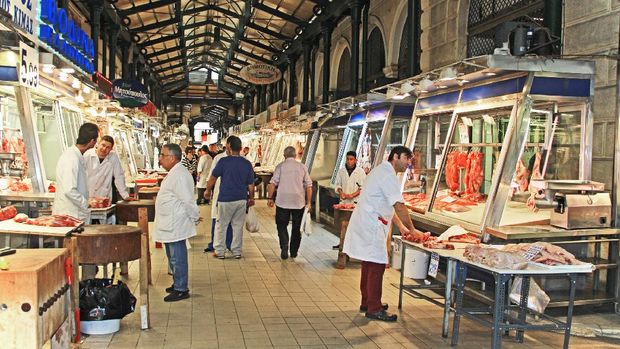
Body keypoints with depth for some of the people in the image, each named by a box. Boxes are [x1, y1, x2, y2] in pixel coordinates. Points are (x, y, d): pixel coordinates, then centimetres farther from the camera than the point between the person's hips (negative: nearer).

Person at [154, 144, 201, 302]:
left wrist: (195, 217, -13)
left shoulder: (180, 175, -21)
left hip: (175, 226, -11)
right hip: (170, 225, 11)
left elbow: (187, 200, -22)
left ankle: (181, 290, 8)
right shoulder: (173, 173, 13)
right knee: (173, 257, 20)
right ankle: (177, 283, 33)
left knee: (177, 258, -2)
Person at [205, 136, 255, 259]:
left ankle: (220, 251, 12)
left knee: (221, 226, 8)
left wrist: (208, 190, 14)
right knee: (238, 226, 12)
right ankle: (237, 251, 16)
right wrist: (251, 198, 20)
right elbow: (250, 185, 6)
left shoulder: (223, 161, -9)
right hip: (242, 199, 3)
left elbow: (213, 178, -3)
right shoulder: (247, 164, 2)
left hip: (225, 199, -3)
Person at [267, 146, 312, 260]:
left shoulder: (280, 166, -1)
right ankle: (294, 252, 19)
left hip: (283, 201, -2)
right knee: (297, 227, 13)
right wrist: (308, 202, 9)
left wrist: (270, 198, 0)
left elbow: (273, 183, -7)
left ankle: (284, 247, -10)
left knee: (282, 225, 8)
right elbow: (309, 186, 4)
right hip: (299, 202, 2)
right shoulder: (302, 167, 6)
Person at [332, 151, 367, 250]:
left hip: (355, 201, -4)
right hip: (343, 201, 4)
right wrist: (341, 193, -6)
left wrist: (352, 195, -14)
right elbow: (338, 184, 14)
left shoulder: (360, 171, -2)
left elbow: (363, 188, -3)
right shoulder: (341, 171, 9)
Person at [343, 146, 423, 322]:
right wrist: (411, 229, -11)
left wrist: (401, 227, 18)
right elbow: (399, 206, -19)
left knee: (369, 264, 16)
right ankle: (374, 309, -1)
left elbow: (389, 205, 22)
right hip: (371, 226, -11)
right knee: (377, 265, -7)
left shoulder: (383, 171, 19)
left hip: (365, 223, 11)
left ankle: (367, 303, 26)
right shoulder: (388, 174, -15)